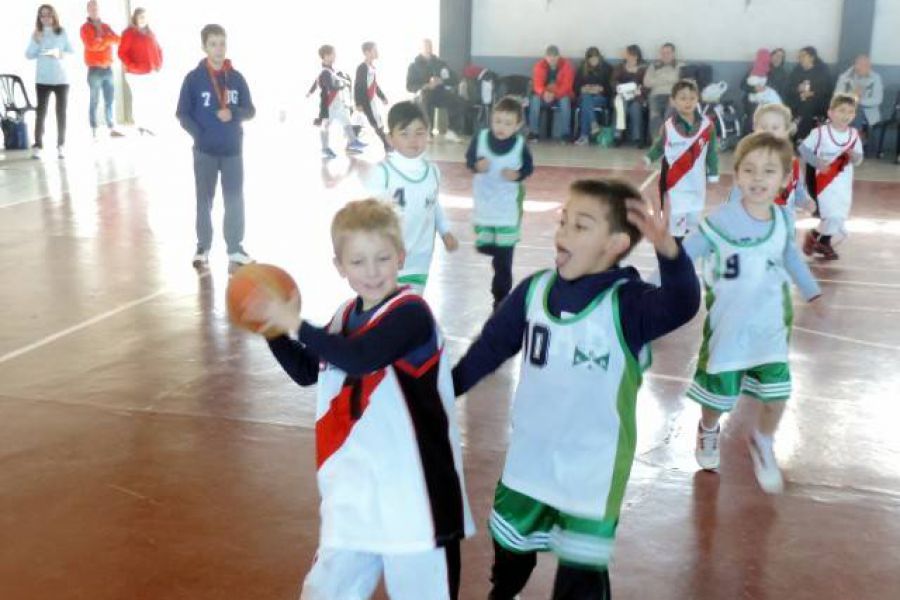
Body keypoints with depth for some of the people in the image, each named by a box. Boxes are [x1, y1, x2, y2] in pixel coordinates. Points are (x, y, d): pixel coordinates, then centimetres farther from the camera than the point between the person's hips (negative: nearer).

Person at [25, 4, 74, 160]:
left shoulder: (62, 33, 3)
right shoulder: (36, 34, 5)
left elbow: (72, 52, 2)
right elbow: (29, 55, 1)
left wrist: (60, 54, -15)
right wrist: (35, 41, -12)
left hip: (61, 79, 0)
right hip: (42, 80, 0)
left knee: (61, 113, 4)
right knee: (41, 112, -4)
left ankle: (61, 146, 9)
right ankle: (37, 146, -4)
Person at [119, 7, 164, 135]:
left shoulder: (150, 33, 14)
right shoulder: (129, 33, -4)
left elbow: (158, 50, 19)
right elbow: (122, 53, -9)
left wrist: (158, 65, 5)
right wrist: (131, 66, -18)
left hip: (151, 73, 5)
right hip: (135, 73, -5)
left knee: (149, 100, 3)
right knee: (139, 99, 0)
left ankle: (150, 125, 8)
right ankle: (140, 125, 7)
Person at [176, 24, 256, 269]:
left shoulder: (236, 77, 4)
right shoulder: (194, 78, -4)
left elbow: (250, 110, 6)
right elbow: (182, 114, -2)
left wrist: (233, 113, -14)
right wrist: (199, 135, -14)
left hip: (233, 150, 2)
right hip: (205, 150, -2)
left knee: (235, 199, 5)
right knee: (204, 199, 7)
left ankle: (235, 248, 14)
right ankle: (203, 247, 15)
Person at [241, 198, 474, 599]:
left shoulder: (411, 313, -18)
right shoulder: (346, 317, 6)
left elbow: (359, 358, -34)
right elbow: (306, 371, 18)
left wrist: (295, 324, -27)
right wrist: (273, 329, 5)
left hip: (413, 489, -7)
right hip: (356, 485, 7)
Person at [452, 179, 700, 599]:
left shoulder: (627, 304, -20)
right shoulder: (534, 290, -7)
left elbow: (681, 305, -40)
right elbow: (490, 347, 3)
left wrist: (668, 249, -58)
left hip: (592, 472, -5)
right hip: (529, 461, 5)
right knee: (509, 547, 28)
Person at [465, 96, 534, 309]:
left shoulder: (520, 145, -13)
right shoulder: (480, 138, -9)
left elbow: (529, 167, 1)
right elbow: (469, 159, 2)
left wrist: (518, 174, -19)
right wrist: (476, 165, -19)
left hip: (508, 205, -2)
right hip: (484, 203, 2)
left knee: (504, 255, 2)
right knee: (484, 246, 12)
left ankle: (500, 295, 14)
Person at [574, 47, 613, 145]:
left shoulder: (606, 68, 4)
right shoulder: (582, 68, 12)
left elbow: (610, 86, 1)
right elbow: (576, 85, 11)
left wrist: (600, 89, -16)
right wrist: (583, 88, -10)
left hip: (601, 97, -2)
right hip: (585, 95, 3)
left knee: (586, 104, -34)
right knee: (586, 98, -36)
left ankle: (584, 135, -36)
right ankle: (593, 125, -44)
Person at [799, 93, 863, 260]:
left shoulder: (854, 135, 0)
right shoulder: (820, 132, -12)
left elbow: (859, 160, 7)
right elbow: (803, 148, -5)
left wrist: (854, 156, -17)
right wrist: (817, 162, -18)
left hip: (845, 183, 5)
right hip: (825, 181, -5)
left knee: (840, 217, 11)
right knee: (833, 216, -14)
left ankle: (824, 242, 32)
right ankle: (814, 236, 12)